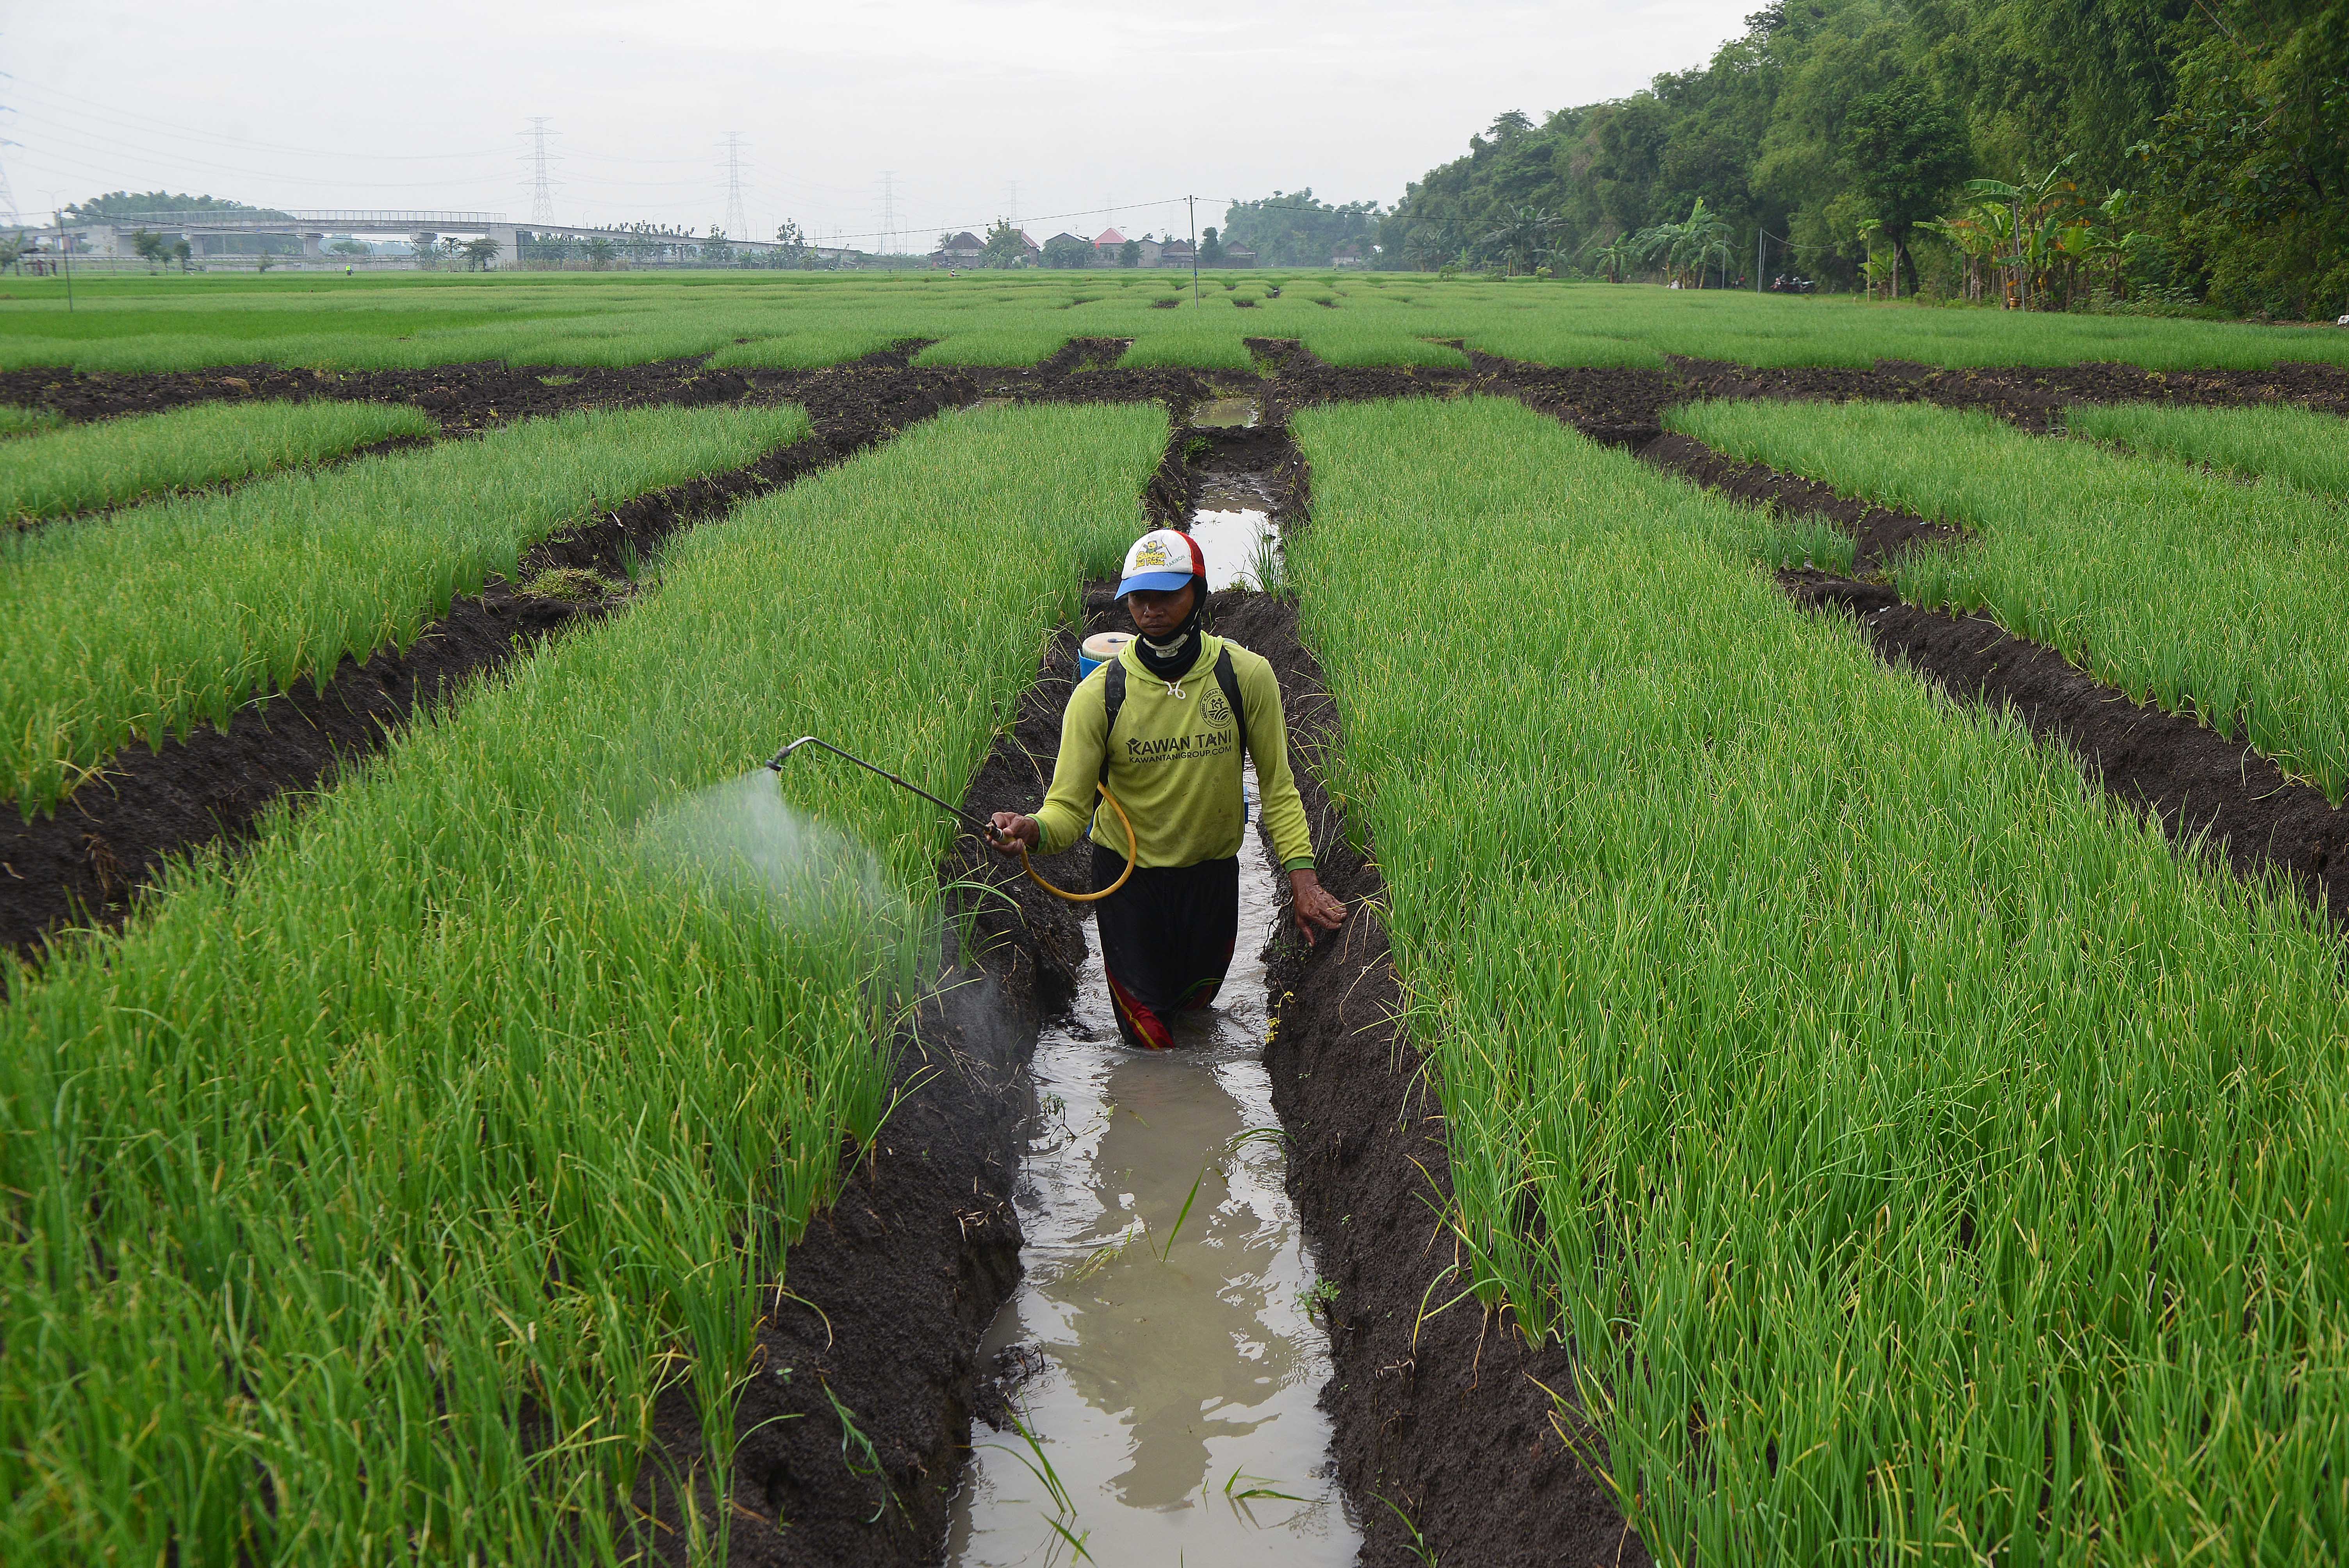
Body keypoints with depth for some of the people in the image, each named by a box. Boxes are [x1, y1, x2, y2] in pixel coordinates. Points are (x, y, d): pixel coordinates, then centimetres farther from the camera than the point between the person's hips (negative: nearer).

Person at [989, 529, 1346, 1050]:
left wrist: (1302, 877, -15)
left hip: (1213, 870, 1)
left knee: (1196, 1000, 21)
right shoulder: (1099, 694, -19)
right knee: (1147, 1036, 7)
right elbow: (1068, 806, -19)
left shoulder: (1247, 677, -16)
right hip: (1127, 872, -1)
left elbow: (1277, 785, -7)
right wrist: (1031, 831, -42)